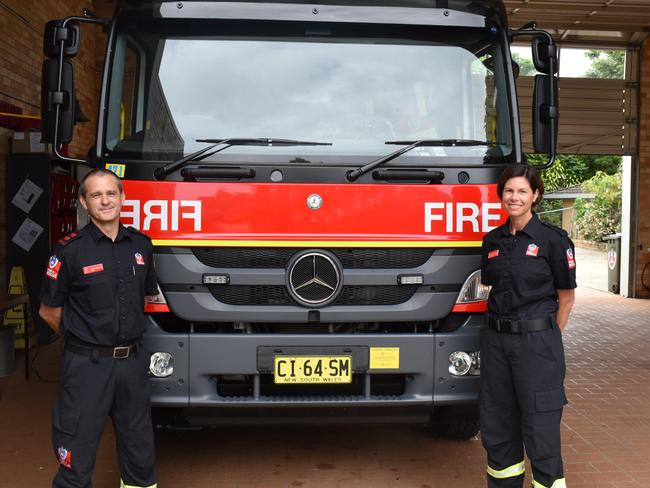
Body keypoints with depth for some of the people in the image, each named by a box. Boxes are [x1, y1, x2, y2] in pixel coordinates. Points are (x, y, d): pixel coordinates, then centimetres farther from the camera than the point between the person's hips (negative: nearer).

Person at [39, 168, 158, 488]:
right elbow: (49, 311, -2)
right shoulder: (70, 250, -10)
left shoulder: (141, 245, 3)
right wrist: (82, 339, 6)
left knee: (139, 447, 17)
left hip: (132, 361, 4)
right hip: (87, 364, -4)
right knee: (77, 453, 4)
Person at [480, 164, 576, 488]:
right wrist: (499, 327, 9)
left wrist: (547, 340, -2)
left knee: (539, 426, -1)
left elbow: (566, 297, -2)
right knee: (496, 425, 12)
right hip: (496, 340, 6)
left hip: (536, 341, -5)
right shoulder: (492, 240, 9)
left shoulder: (553, 239, -6)